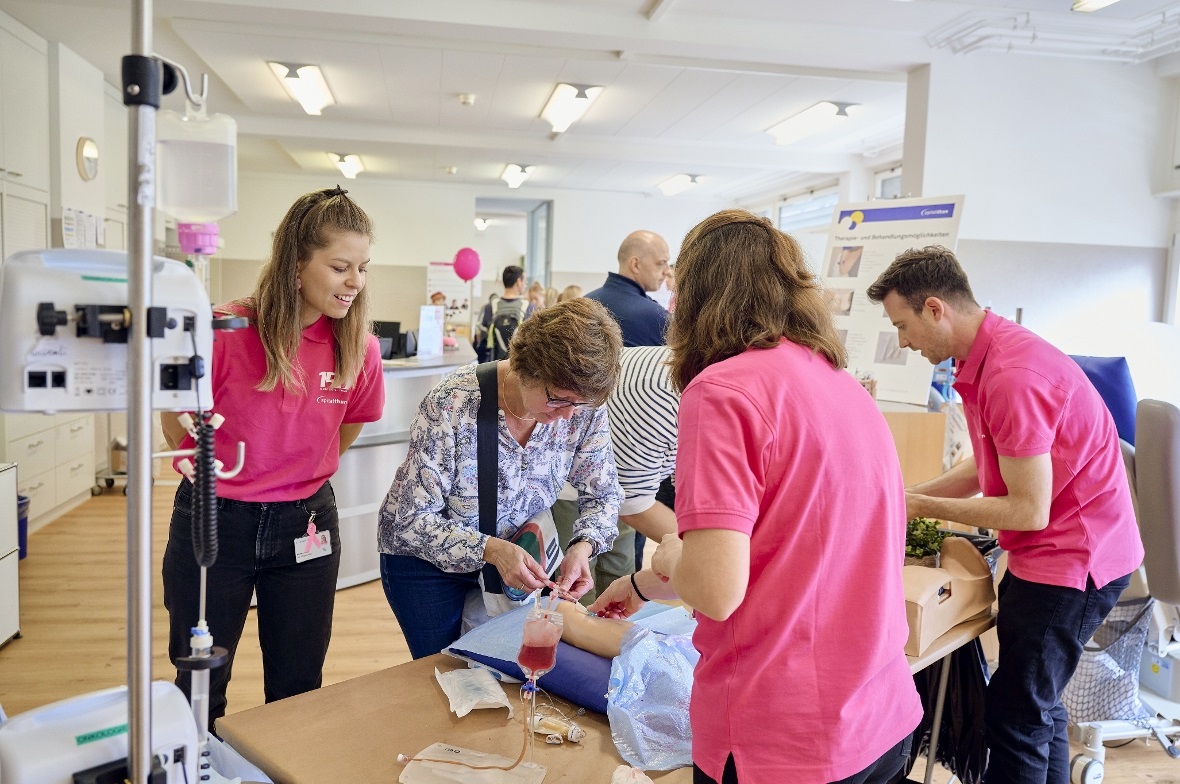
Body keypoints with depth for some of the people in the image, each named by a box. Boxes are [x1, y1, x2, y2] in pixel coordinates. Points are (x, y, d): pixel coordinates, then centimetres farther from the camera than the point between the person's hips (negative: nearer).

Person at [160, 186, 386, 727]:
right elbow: (177, 432, -2)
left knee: (297, 690, 15)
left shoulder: (358, 347, -7)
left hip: (306, 524, 2)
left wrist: (298, 480, 8)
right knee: (200, 686, 15)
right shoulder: (225, 332, -18)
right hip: (214, 521, -2)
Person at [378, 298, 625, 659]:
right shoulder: (454, 404, -31)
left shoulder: (584, 408, -20)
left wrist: (583, 547, -27)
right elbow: (413, 519, -25)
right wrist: (490, 550, -38)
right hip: (426, 559, -3)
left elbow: (602, 495, -7)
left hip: (517, 552, 4)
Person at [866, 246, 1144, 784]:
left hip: (1072, 559, -10)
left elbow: (1029, 510, -22)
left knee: (1015, 718, -3)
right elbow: (988, 467, 12)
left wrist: (921, 507, -14)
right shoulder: (985, 358, 5)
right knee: (1038, 706, 19)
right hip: (1053, 556, 10)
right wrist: (907, 496, 6)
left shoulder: (1012, 375, -26)